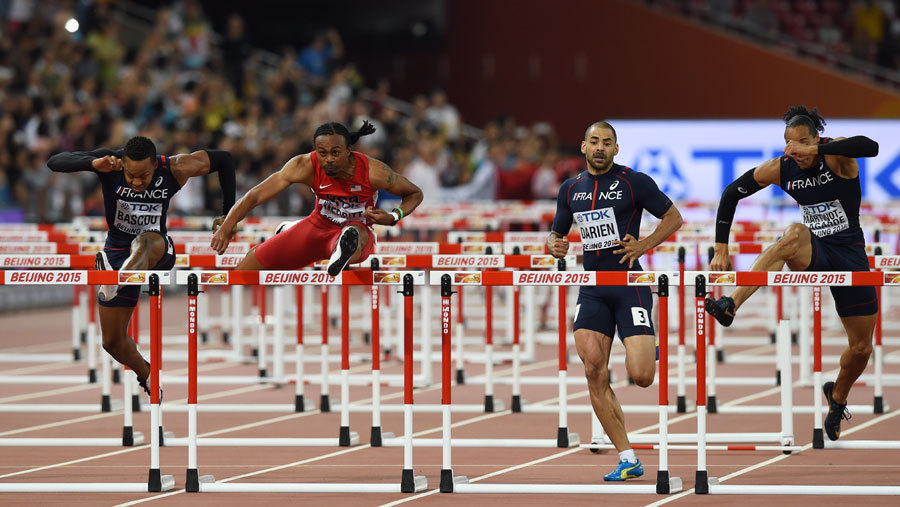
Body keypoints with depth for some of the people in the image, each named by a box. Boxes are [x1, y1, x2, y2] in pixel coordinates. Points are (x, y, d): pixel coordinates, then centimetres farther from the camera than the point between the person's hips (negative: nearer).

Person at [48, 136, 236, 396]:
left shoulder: (175, 169, -18)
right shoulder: (111, 162, -19)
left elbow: (224, 159, -2)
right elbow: (55, 162, -27)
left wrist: (228, 215, -2)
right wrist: (94, 163, -45)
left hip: (159, 252, -3)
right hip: (118, 250, 3)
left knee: (144, 242, -42)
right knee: (113, 342, 7)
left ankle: (115, 283, -73)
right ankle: (147, 376, 37)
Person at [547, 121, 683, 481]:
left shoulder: (634, 182, -3)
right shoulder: (570, 189, 11)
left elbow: (673, 217, 3)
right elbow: (557, 233, 22)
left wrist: (643, 246, -10)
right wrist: (555, 246, -2)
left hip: (630, 284, -4)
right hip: (591, 288, 4)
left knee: (640, 376, -13)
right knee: (595, 374, -8)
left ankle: (649, 352, 27)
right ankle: (627, 460, -2)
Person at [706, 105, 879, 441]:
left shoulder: (837, 155, -17)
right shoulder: (780, 169, -7)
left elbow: (870, 147, -40)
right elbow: (731, 194, 2)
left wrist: (816, 150, -46)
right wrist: (721, 250, -4)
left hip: (849, 255, 0)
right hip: (813, 254, 0)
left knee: (861, 347, 5)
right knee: (795, 234, -37)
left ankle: (837, 397, 39)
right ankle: (730, 306, -51)